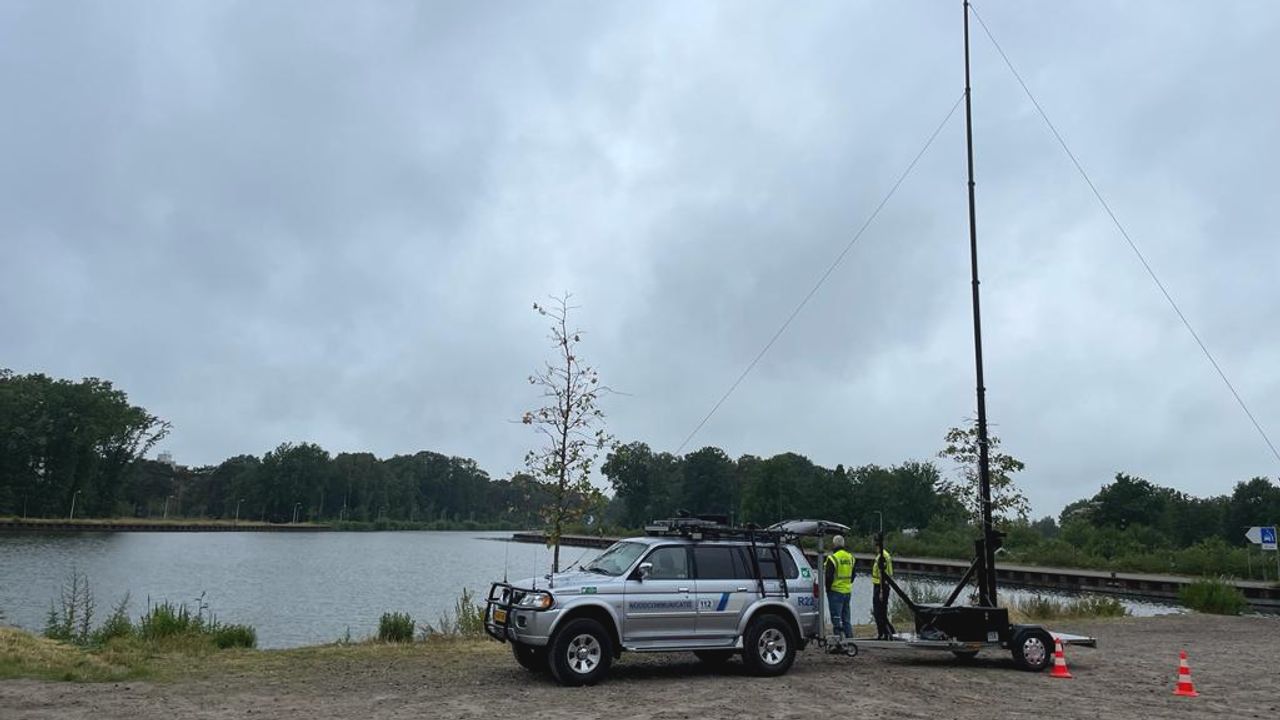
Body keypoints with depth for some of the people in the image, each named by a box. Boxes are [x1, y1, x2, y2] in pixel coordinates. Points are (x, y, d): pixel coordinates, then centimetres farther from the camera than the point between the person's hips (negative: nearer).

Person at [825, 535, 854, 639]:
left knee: (836, 618, -4)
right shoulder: (850, 557, 9)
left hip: (836, 591, -7)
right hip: (847, 591, 7)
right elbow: (853, 575, 17)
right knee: (846, 618, 14)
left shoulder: (833, 558, -14)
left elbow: (829, 576, -14)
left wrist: (828, 588, -1)